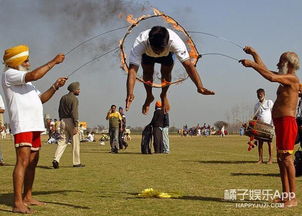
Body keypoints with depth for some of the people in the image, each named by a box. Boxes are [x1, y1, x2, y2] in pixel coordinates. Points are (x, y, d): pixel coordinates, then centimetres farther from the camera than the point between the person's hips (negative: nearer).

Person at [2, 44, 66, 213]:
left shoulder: (25, 80, 26)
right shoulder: (9, 74, -3)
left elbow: (41, 98, 22)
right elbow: (34, 75, -19)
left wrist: (55, 87, 8)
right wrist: (54, 62, -13)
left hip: (35, 125, 10)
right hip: (22, 125, -10)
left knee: (33, 162, 12)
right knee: (23, 161, -17)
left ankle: (27, 197, 20)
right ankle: (18, 203, -20)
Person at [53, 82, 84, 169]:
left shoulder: (63, 98, 14)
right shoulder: (74, 99, -10)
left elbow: (60, 111, 17)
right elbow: (74, 113, -18)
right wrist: (75, 126, -21)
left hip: (63, 121, 7)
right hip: (71, 121, -7)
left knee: (62, 141, 5)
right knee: (75, 142, 3)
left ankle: (56, 159, -11)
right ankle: (76, 162, 8)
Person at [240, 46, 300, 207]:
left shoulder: (292, 78, -10)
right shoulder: (284, 79, 19)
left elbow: (271, 77, -26)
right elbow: (265, 70, 28)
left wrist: (252, 64, -21)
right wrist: (254, 54, 23)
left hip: (287, 122, -10)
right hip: (279, 123, 10)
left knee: (286, 158, -13)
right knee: (280, 159, 12)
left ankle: (293, 198, -12)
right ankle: (285, 195, 18)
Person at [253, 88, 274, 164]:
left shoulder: (269, 102, 5)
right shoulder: (256, 105, 15)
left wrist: (273, 123, -9)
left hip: (269, 125, -4)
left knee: (269, 142, -3)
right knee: (260, 142, 0)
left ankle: (270, 159, 0)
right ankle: (260, 159, 3)